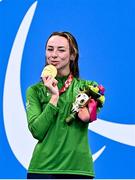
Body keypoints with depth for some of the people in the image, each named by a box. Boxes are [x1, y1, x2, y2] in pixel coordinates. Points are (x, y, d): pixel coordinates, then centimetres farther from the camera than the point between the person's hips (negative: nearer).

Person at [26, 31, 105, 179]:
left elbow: (86, 117, -12)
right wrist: (54, 97, -10)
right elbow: (37, 131, -6)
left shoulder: (87, 86, 9)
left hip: (78, 167, 1)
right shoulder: (35, 90, 7)